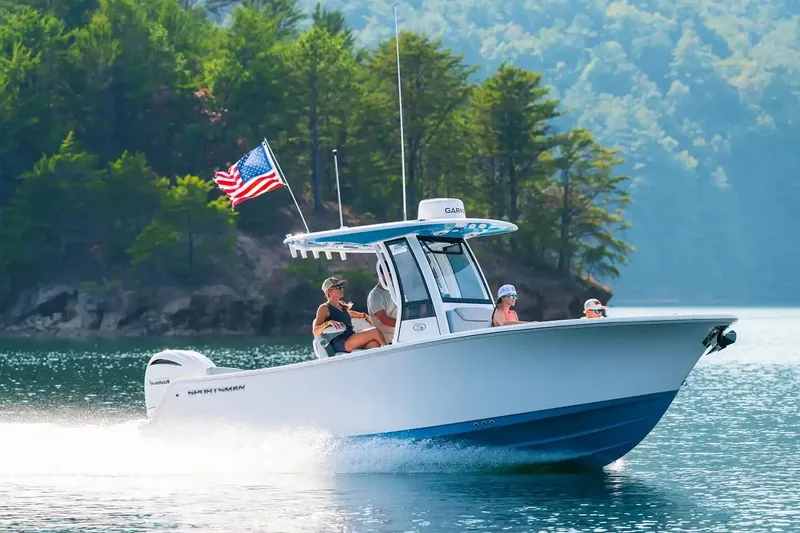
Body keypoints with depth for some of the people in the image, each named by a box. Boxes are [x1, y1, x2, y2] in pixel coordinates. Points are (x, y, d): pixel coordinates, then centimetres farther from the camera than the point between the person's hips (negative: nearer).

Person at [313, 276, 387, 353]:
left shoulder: (343, 306, 28)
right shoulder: (324, 308, 6)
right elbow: (315, 331, -5)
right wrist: (328, 322, -20)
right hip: (340, 345, -7)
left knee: (374, 343, -28)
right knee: (375, 332, -23)